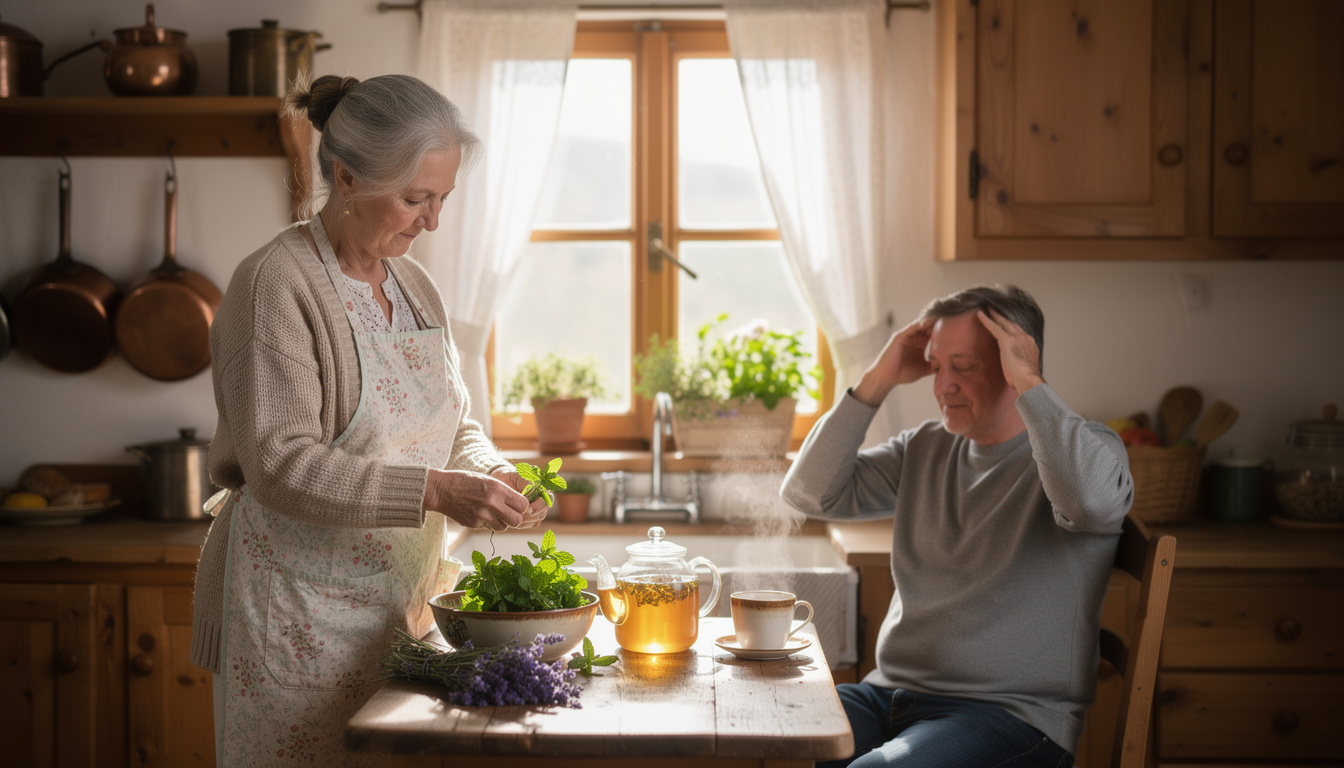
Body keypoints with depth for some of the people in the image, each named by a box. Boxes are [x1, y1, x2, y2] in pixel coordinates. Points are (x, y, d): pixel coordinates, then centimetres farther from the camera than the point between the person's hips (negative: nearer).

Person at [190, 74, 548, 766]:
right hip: (298, 614, -7)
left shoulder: (414, 286, 11)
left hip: (398, 600, 7)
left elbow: (455, 425, 18)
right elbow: (281, 464, -21)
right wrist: (435, 489, -27)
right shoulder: (277, 284, -14)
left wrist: (489, 474, -5)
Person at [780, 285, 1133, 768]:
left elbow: (1091, 500, -29)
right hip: (888, 693, 6)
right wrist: (878, 381, 2)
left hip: (1009, 712, -5)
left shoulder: (1090, 449, -3)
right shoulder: (923, 449, 14)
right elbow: (810, 493, 6)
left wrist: (1028, 384, -19)